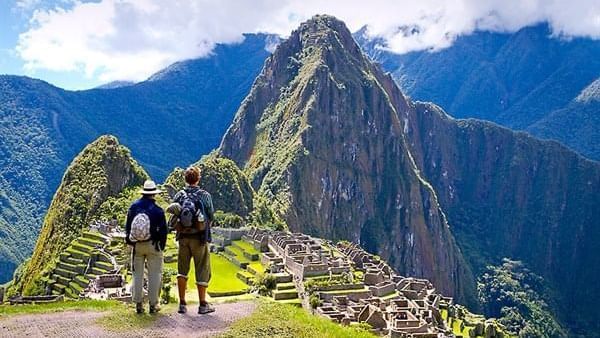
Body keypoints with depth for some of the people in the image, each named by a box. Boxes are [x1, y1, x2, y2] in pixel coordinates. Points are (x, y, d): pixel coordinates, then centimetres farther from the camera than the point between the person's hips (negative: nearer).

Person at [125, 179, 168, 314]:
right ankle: (153, 304, 6)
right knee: (154, 275, 5)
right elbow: (163, 230, -6)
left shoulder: (133, 207, -2)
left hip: (137, 245, 3)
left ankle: (138, 304, 12)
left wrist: (129, 241, 17)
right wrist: (162, 246, 7)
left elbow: (127, 227, 5)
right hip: (152, 245, -3)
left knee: (137, 274, 11)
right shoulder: (158, 210, -11)